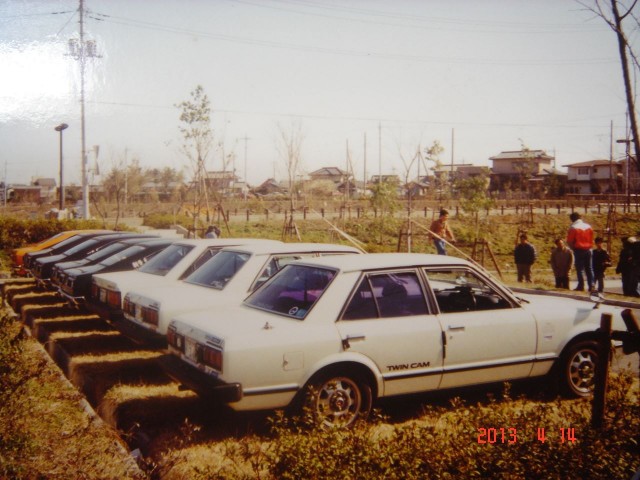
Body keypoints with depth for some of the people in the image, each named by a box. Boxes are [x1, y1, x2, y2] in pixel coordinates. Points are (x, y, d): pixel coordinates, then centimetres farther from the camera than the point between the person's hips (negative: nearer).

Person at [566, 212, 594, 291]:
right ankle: (591, 285, 5)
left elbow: (569, 241, -8)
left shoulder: (573, 228, -9)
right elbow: (591, 239, 14)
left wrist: (573, 248, 8)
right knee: (589, 268, 9)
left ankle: (581, 286, -2)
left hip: (578, 250, -5)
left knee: (579, 268, -1)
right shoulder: (588, 226, 9)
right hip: (588, 250, 5)